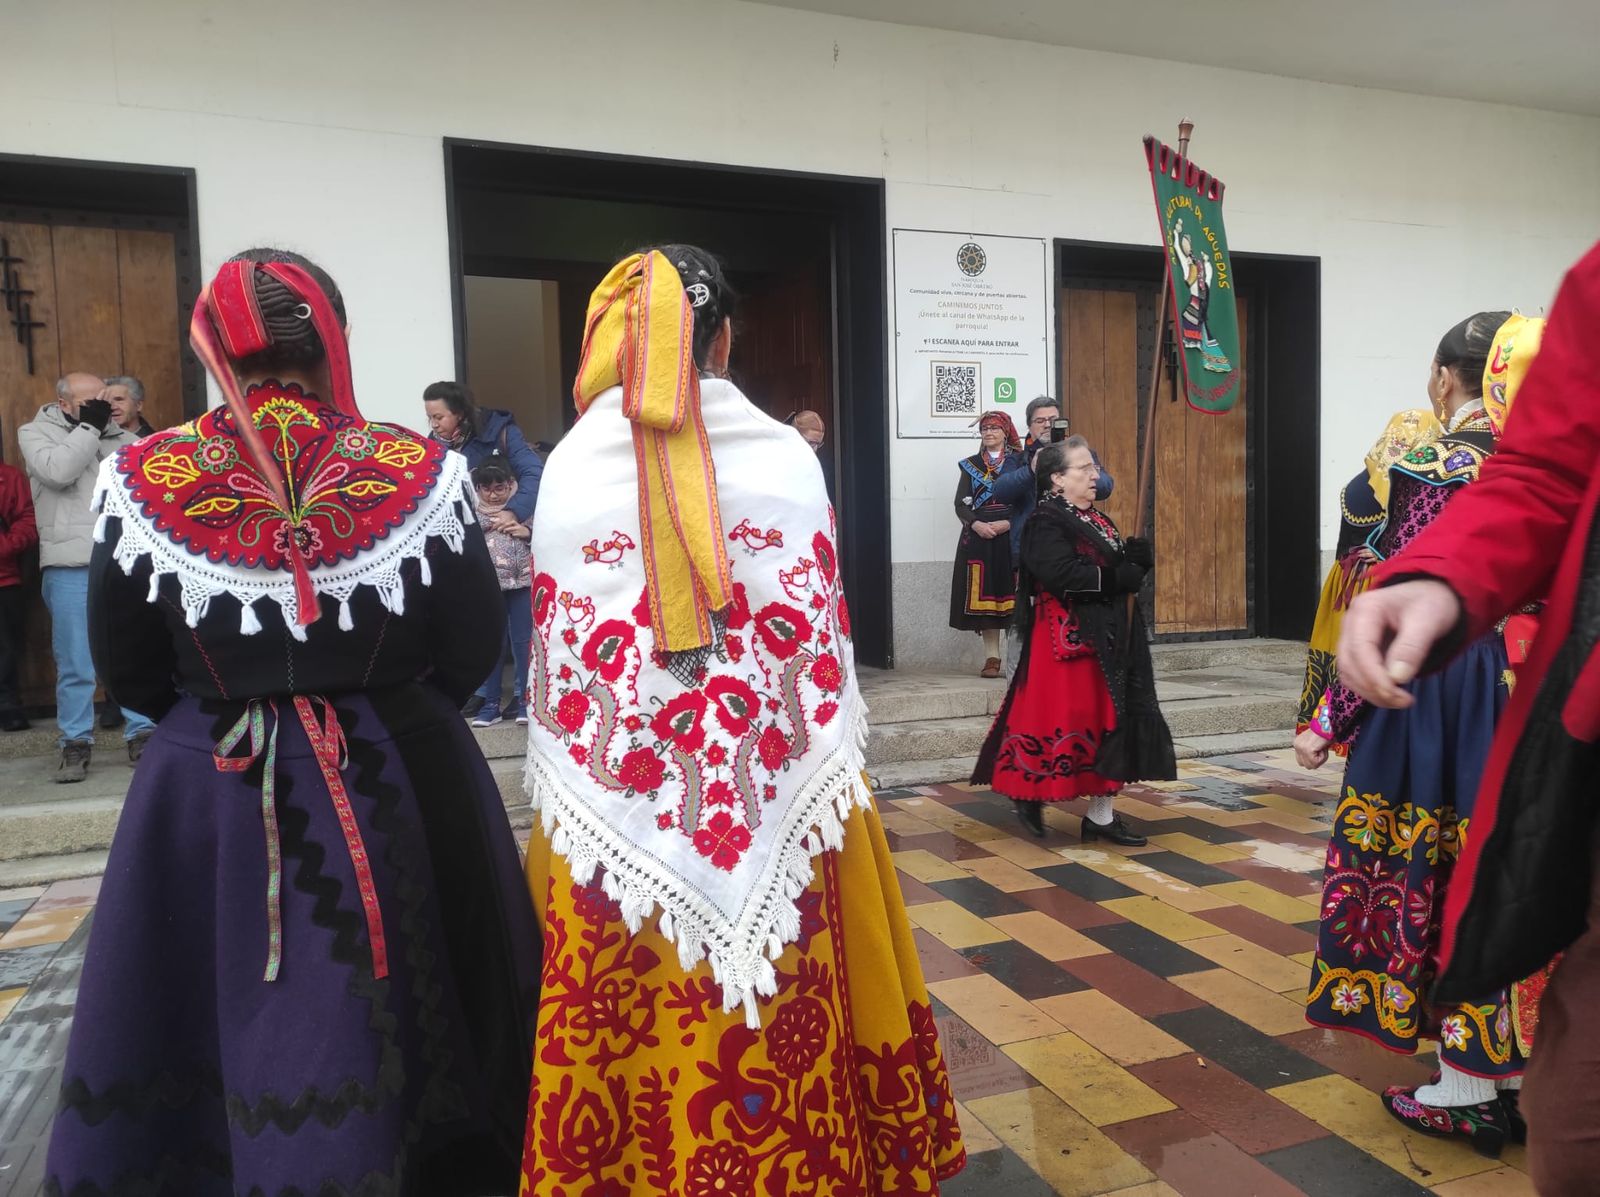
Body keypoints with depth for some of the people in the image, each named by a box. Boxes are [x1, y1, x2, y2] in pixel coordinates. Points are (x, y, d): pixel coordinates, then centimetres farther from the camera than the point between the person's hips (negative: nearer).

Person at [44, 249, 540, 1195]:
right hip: (397, 786, 0)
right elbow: (477, 644, -4)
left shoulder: (146, 481, -7)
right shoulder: (420, 474, -10)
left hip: (208, 793, 1)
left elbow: (125, 665, 2)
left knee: (222, 1024, 17)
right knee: (382, 1022, 16)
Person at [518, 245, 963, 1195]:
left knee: (633, 1023, 12)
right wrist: (824, 772, 10)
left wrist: (569, 787, 11)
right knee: (782, 1022, 15)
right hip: (774, 797, 0)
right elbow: (826, 641, -1)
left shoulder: (573, 465, -4)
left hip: (621, 801, 0)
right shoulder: (786, 456, -4)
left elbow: (559, 659, 0)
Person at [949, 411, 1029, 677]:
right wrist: (976, 524, -10)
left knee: (1012, 596, -6)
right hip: (979, 537, 2)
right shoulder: (971, 465, 14)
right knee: (984, 596, -2)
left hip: (1013, 535, -2)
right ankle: (991, 658, 2)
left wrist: (1007, 523, -14)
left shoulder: (1020, 462, 7)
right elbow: (960, 504, 8)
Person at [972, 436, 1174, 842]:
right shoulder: (1046, 522, -13)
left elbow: (1116, 565, 15)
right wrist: (1118, 577, -18)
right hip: (1068, 639, -9)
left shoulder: (1095, 518, 14)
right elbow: (1063, 575, -26)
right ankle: (1028, 793, 18)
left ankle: (1101, 815, 16)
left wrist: (1134, 560, -8)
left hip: (1107, 636, 9)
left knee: (1109, 719, 8)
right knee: (1064, 717, -3)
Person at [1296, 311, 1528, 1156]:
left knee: (1437, 869, 5)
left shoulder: (1433, 468, -14)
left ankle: (1469, 1091, 14)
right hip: (1524, 688, 7)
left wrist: (1330, 719, -11)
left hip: (1438, 690, -6)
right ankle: (1526, 1071, 26)